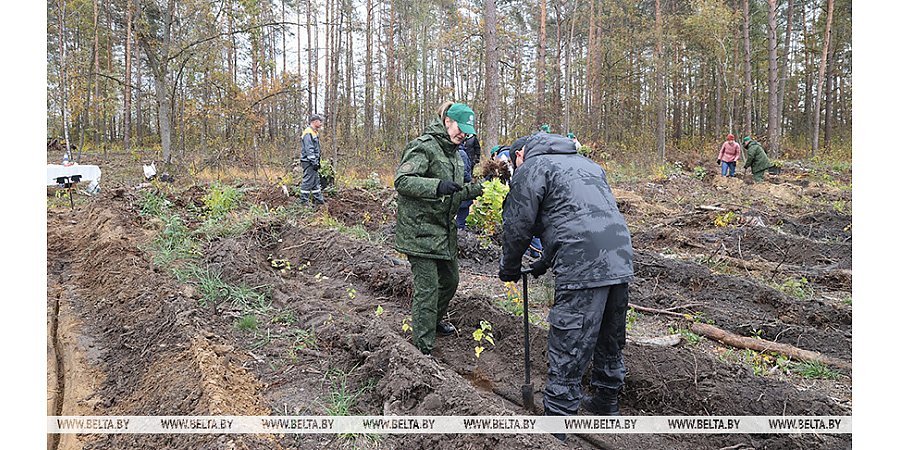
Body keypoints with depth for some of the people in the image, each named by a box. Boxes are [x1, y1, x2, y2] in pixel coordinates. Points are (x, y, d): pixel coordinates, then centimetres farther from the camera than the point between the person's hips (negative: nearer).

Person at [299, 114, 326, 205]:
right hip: (309, 162, -11)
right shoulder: (308, 133, -15)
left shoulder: (314, 132, 17)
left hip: (314, 162, 11)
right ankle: (303, 201, -2)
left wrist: (318, 162, 20)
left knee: (316, 181, 15)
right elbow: (309, 149, -21)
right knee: (308, 181, -7)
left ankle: (318, 199, 22)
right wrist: (314, 162, -23)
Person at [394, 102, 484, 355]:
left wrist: (472, 190, 4)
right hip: (420, 229, -9)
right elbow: (401, 181, -24)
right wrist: (438, 186, -35)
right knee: (427, 288, -8)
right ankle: (423, 349, 1)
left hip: (443, 230, 9)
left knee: (450, 279, 21)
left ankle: (434, 321, 46)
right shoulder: (424, 146, -13)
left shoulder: (454, 153, 16)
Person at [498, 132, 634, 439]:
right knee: (610, 340, 23)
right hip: (621, 263, 8)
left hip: (582, 270, -8)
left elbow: (517, 228, 0)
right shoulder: (585, 163, 28)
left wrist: (509, 269, 17)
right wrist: (546, 262, 34)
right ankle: (607, 404, 40)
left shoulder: (531, 168, 4)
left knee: (567, 354, -2)